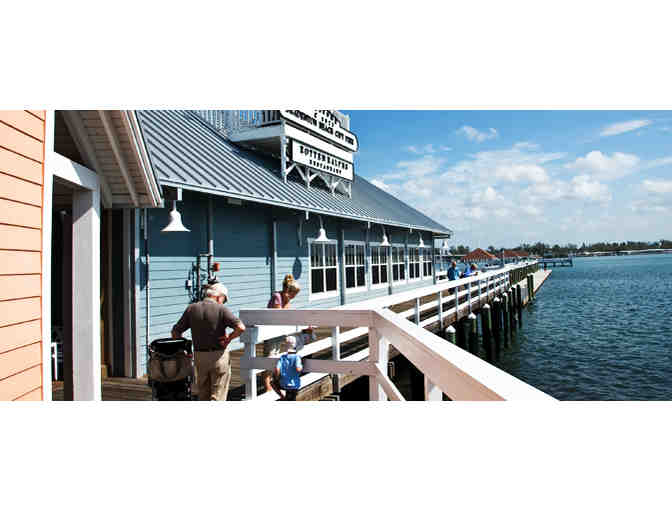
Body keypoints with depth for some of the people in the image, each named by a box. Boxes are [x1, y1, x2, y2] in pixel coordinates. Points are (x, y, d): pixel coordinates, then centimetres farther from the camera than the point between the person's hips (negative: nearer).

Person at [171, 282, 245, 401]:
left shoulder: (191, 308, 3)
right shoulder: (221, 309, -10)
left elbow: (176, 331, 4)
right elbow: (240, 327, -22)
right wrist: (229, 338, -8)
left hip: (199, 356, 4)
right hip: (218, 356, -4)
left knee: (203, 394, 20)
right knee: (217, 395, 5)